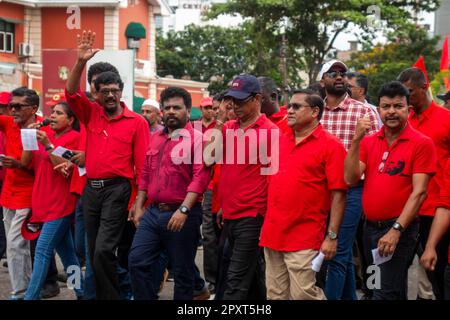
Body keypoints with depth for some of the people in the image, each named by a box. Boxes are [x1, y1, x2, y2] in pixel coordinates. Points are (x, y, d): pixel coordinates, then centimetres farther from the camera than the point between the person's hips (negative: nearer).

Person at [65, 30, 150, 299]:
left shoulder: (137, 122, -3)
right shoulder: (91, 114, 10)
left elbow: (142, 164, -5)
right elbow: (71, 93, -2)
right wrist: (81, 62, -14)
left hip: (117, 190, -5)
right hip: (90, 189, 5)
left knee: (104, 250, -15)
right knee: (94, 252, 11)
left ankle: (111, 296, -1)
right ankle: (102, 294, 22)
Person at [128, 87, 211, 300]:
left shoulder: (196, 138, -7)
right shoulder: (156, 138, 14)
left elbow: (200, 177, -17)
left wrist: (183, 210, -24)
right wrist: (139, 208, 13)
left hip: (182, 215, -6)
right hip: (152, 212, 6)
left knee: (182, 270, 5)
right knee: (137, 260, 1)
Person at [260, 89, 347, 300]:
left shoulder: (330, 145, -7)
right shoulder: (281, 142, 12)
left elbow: (338, 194, -11)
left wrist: (332, 236, -15)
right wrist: (267, 226, 16)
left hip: (303, 240, -6)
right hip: (272, 235, 7)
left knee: (303, 294, -5)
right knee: (276, 295, 12)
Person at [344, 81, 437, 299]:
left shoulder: (422, 143, -8)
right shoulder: (368, 142, 7)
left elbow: (419, 192, -13)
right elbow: (351, 179, -4)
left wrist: (396, 230, -20)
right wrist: (356, 140, -13)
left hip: (400, 229, -5)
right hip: (370, 226, 5)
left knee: (385, 293, -8)